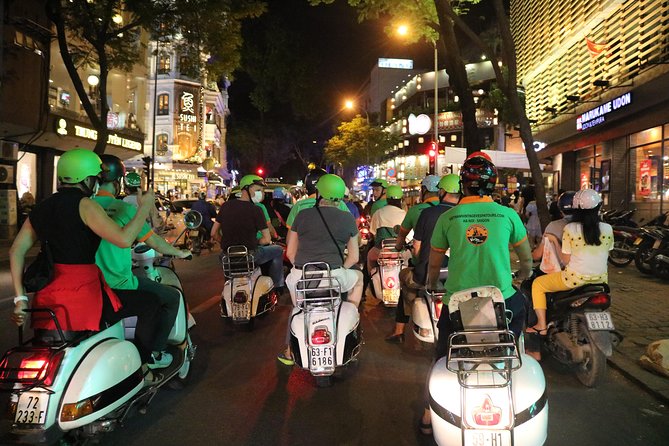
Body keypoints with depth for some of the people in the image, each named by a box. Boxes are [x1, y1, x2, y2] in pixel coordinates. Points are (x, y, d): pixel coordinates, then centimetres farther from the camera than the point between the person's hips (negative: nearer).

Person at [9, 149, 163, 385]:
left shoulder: (41, 208, 13)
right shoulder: (84, 205, -11)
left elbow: (16, 250, 9)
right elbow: (124, 239, -21)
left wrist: (21, 298, 9)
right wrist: (144, 208, -8)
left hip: (47, 301, 8)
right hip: (83, 297, -8)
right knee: (150, 303, 8)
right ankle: (141, 367, 12)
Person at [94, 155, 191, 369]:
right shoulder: (124, 209, -14)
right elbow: (154, 242, -8)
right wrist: (180, 252, 9)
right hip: (119, 285, -7)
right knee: (173, 296, 10)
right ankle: (154, 354, 12)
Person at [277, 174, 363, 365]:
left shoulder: (302, 215, 8)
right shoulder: (348, 219, 6)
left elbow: (290, 252, 13)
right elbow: (354, 257, 9)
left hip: (300, 277, 2)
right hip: (333, 277, -2)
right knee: (358, 277, 31)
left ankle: (289, 352, 37)